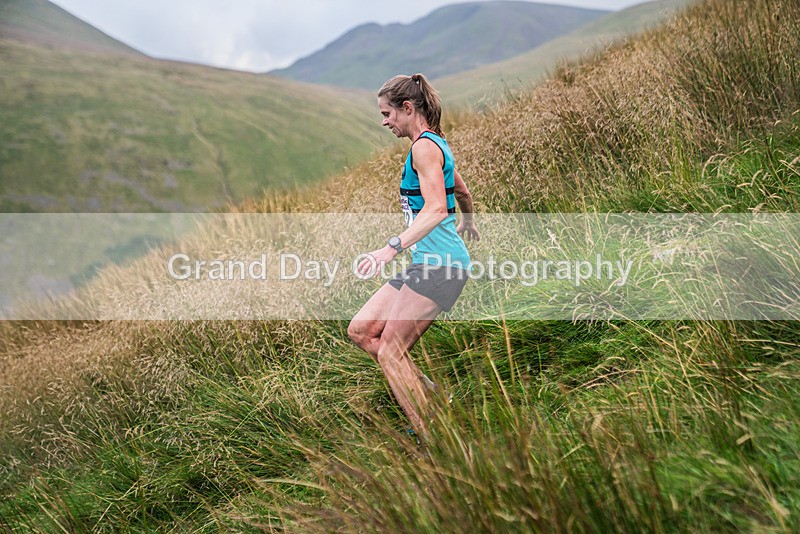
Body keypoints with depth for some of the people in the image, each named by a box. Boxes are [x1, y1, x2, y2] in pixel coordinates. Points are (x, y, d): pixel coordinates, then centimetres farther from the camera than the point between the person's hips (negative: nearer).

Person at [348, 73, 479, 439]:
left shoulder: (424, 147, -12)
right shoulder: (435, 144, 18)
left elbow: (436, 208, -26)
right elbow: (462, 192, 33)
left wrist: (393, 247, -37)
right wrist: (468, 223, 52)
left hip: (440, 264, -10)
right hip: (426, 263, 10)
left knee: (390, 352, -12)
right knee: (360, 330, 7)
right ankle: (431, 399, 11)